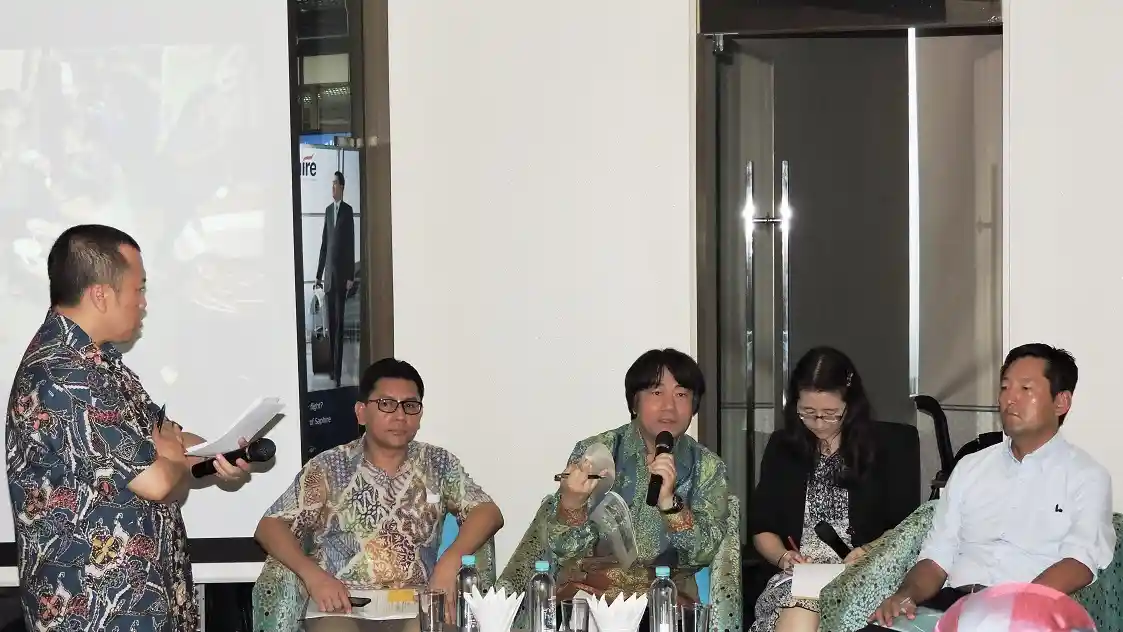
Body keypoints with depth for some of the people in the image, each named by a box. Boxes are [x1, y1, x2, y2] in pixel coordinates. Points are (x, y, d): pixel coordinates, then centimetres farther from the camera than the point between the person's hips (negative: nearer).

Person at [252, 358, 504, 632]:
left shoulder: (437, 464, 11)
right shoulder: (328, 467, 5)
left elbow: (488, 513, 3)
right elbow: (270, 527, 1)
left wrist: (450, 561, -17)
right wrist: (313, 576, -18)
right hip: (341, 607, -2)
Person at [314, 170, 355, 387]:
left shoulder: (348, 210, -6)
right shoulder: (328, 210, 13)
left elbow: (351, 245, -8)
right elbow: (324, 243, 15)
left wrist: (351, 276, -12)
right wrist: (319, 273, 13)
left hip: (342, 272, -6)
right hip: (329, 272, 6)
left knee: (339, 320, -6)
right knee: (330, 321, 8)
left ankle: (339, 371, -6)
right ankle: (331, 367, 13)